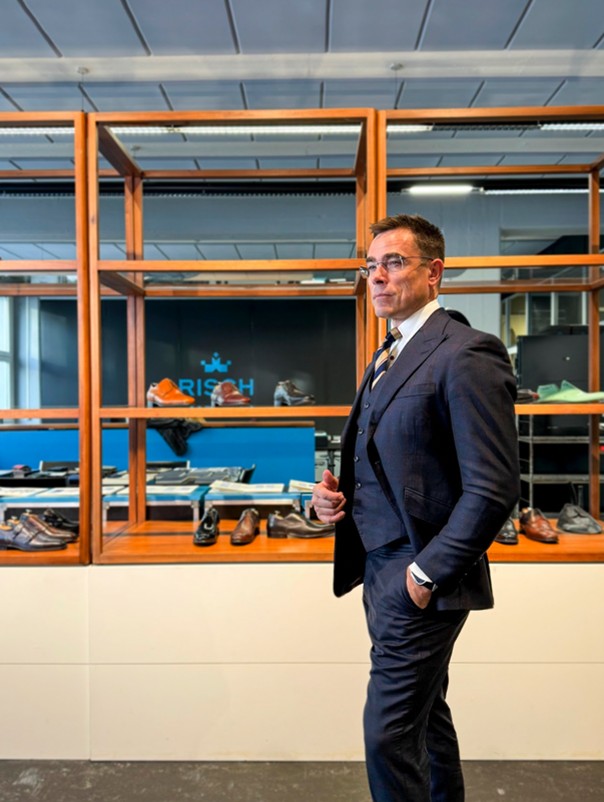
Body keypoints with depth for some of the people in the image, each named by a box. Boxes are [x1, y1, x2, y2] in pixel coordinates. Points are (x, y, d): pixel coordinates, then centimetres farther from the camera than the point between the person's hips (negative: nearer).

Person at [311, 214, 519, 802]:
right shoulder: (385, 361, 12)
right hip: (381, 571, 9)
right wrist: (337, 494, 0)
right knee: (425, 715, 23)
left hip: (420, 580, -9)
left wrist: (428, 572, -18)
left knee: (389, 732, 2)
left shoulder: (467, 355, -16)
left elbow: (493, 488, -21)